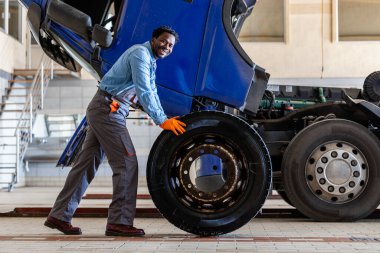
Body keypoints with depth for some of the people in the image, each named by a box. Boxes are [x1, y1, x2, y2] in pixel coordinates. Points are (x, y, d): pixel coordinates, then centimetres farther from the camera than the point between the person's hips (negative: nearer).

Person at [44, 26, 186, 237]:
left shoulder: (150, 60, 20)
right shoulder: (140, 53, -11)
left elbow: (152, 92, 25)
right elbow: (144, 92, -20)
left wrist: (165, 119, 15)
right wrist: (162, 121, -19)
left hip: (102, 110, 10)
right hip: (108, 110, -10)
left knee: (86, 163, 10)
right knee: (126, 163, -10)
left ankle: (59, 216, 15)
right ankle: (119, 221, -7)